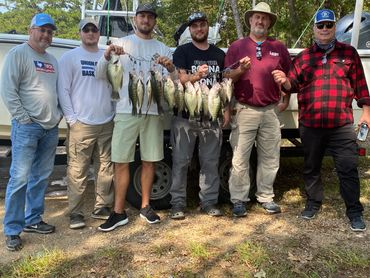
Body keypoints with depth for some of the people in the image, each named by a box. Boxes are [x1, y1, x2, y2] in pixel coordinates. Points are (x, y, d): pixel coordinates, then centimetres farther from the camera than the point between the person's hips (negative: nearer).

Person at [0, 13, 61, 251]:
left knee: (41, 177, 12)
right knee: (20, 178, -6)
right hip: (27, 126, -7)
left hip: (51, 128, 7)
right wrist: (23, 118, -14)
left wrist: (58, 114, 9)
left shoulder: (52, 60, 18)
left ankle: (32, 220, 24)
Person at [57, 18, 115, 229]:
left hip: (107, 123, 3)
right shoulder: (70, 57, 5)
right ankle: (76, 213, 7)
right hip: (81, 124, -3)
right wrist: (71, 119, -7)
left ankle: (102, 207, 19)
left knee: (106, 168, 7)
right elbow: (63, 90, 0)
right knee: (78, 171, -3)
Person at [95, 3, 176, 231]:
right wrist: (107, 55, -17)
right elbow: (101, 75, 2)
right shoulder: (122, 43, 7)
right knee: (121, 161, -2)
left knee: (150, 161, 8)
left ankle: (145, 206, 21)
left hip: (153, 111, 2)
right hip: (126, 111, -2)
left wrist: (171, 68, -13)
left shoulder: (163, 49, 13)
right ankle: (119, 212, 6)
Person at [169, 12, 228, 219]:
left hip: (212, 116, 3)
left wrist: (227, 110, 6)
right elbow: (180, 79, -10)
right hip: (186, 115, -3)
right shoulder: (183, 51, 2)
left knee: (211, 162, 7)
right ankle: (178, 203, 10)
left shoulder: (219, 54, 15)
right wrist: (196, 76, -30)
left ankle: (209, 201, 17)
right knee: (181, 161, 1)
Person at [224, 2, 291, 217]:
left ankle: (266, 197, 21)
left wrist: (286, 96, 2)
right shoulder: (237, 46, 6)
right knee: (240, 158, -1)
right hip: (244, 110, -2)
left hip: (271, 111, 3)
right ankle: (239, 199, 9)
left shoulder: (279, 47, 12)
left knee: (270, 158, 8)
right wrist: (240, 70, -15)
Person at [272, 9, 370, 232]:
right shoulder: (303, 57, 11)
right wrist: (285, 81, -15)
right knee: (311, 167, 13)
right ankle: (313, 202, 30)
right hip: (310, 125, 2)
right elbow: (294, 85, 8)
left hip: (342, 124, -1)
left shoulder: (349, 52, 9)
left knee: (348, 168, 1)